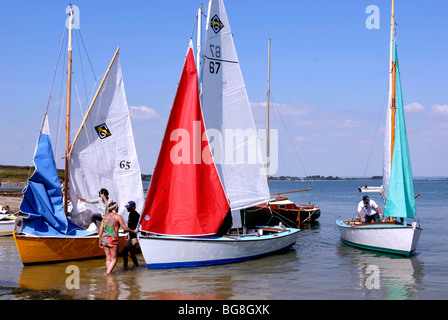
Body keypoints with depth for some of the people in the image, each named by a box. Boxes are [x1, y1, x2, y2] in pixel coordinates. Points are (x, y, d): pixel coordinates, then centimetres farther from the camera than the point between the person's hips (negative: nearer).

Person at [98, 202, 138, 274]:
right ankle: (107, 274, -10)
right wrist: (134, 231, 10)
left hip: (104, 239, 6)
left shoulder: (105, 216, 11)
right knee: (114, 260, 2)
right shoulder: (118, 216, -5)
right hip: (113, 239, -6)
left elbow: (101, 229, 8)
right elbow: (125, 229, -5)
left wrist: (100, 241, 14)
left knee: (108, 259, 14)